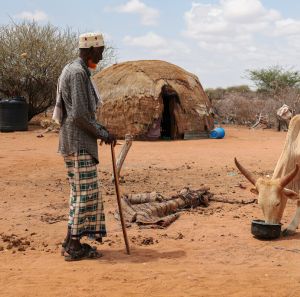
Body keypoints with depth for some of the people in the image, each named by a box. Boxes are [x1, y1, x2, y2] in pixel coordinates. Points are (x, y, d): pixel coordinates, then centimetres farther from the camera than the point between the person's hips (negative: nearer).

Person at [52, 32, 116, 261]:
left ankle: (73, 242, 19)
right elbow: (79, 114, -21)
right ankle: (73, 246, -1)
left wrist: (100, 129, 16)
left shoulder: (77, 71, 17)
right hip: (78, 142, -10)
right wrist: (103, 133, -12)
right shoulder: (78, 73, -15)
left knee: (83, 191, 13)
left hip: (80, 141, 10)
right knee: (85, 191, -7)